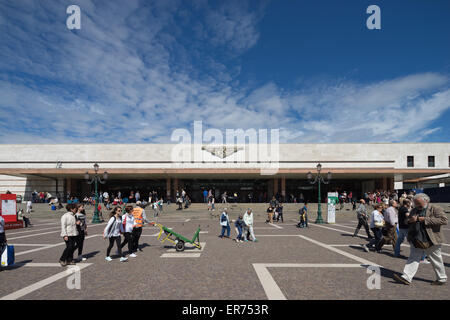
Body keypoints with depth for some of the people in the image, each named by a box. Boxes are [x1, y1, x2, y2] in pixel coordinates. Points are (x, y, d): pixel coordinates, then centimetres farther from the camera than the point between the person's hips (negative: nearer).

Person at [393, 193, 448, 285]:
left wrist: (425, 219, -22)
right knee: (413, 258, 3)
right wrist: (410, 220, -3)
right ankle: (406, 278, 2)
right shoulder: (414, 210, 13)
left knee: (436, 261, 11)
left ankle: (442, 279, 31)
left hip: (431, 241, -5)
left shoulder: (435, 209, -6)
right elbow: (407, 221, 22)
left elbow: (444, 220, -20)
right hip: (416, 240, 5)